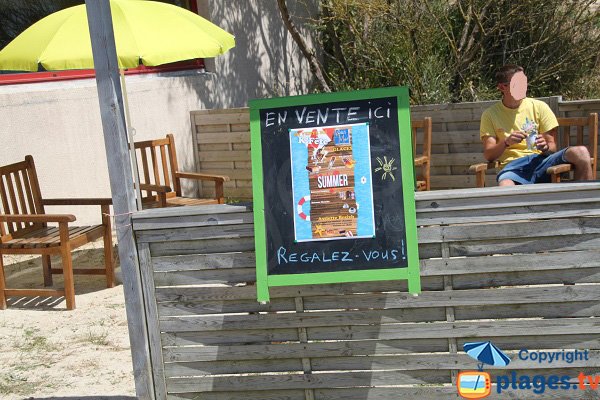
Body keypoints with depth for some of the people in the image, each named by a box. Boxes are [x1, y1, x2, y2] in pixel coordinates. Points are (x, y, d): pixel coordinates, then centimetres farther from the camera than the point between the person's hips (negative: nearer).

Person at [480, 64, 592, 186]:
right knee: (505, 186, -40)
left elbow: (552, 146, 12)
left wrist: (545, 147, -13)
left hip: (540, 159, 2)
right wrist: (506, 143, -17)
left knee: (581, 152, -27)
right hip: (513, 166, -2)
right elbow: (489, 155, 2)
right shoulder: (490, 114, 8)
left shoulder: (539, 107, 10)